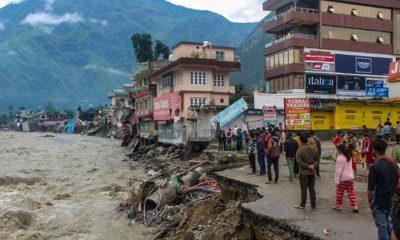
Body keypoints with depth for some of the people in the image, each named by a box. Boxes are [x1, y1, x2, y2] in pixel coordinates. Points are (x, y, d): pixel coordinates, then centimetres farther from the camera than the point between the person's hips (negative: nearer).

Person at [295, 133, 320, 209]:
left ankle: (302, 205, 11)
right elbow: (317, 159, 4)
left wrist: (307, 166, -15)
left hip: (304, 172, -5)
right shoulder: (313, 149, 2)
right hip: (312, 172, 5)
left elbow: (299, 161, -22)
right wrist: (313, 165, -7)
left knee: (304, 189, 3)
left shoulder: (300, 150, -16)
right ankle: (313, 205, 18)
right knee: (312, 188, 13)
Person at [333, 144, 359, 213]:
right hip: (350, 177, 7)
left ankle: (338, 206, 17)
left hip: (343, 179, -7)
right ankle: (355, 206, 5)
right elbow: (350, 168, 16)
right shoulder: (349, 157, 9)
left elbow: (339, 170, -17)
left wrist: (337, 180, -14)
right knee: (351, 192, 8)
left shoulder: (340, 158, -16)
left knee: (339, 193, 7)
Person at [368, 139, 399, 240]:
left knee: (382, 226, 3)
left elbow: (371, 188, -19)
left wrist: (370, 201, -5)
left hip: (378, 202, -6)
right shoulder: (393, 165, -2)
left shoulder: (374, 167, -22)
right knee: (388, 224, 20)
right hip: (390, 201, 6)